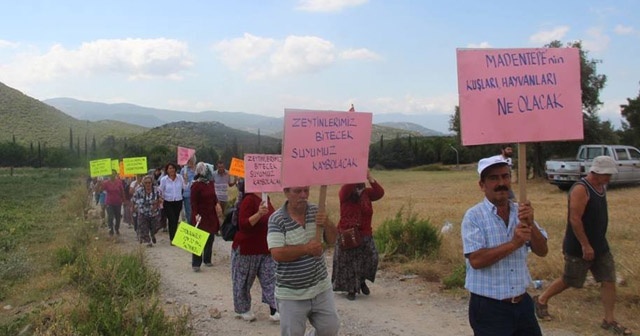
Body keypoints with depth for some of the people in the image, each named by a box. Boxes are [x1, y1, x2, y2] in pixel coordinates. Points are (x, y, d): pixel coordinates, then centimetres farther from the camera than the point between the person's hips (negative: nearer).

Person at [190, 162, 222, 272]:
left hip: (211, 215, 7)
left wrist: (217, 203, 0)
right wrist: (196, 214, -22)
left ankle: (207, 260, 27)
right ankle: (196, 264, 2)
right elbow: (193, 201, -15)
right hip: (201, 216, -7)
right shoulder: (196, 185, -14)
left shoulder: (210, 183, 7)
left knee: (210, 238, 13)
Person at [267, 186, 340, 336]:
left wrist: (327, 224, -17)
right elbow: (277, 253, -22)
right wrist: (306, 248, -23)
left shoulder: (316, 211, 0)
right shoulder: (276, 219, -16)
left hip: (321, 288, 5)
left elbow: (332, 240, 4)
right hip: (291, 294, -4)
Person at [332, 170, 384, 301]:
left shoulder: (366, 193, 0)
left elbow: (380, 193, -17)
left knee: (371, 258, -2)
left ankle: (361, 281, 25)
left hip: (365, 235, 3)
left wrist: (370, 178, -29)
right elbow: (346, 188, -31)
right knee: (348, 263, 4)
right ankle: (351, 289, 21)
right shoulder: (345, 194, -8)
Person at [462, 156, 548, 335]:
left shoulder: (521, 212, 3)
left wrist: (530, 224, -17)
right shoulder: (474, 216, -12)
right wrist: (513, 244, -26)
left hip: (522, 303, 5)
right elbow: (476, 260, -21)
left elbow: (542, 251, 0)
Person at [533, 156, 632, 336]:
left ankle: (609, 320, 17)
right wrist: (585, 245, -24)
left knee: (609, 280, 7)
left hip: (600, 245, 8)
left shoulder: (601, 187, 6)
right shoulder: (581, 189, -22)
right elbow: (575, 219, -25)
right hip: (579, 247, -8)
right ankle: (541, 300, 26)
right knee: (569, 281, 5)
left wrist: (597, 242, 21)